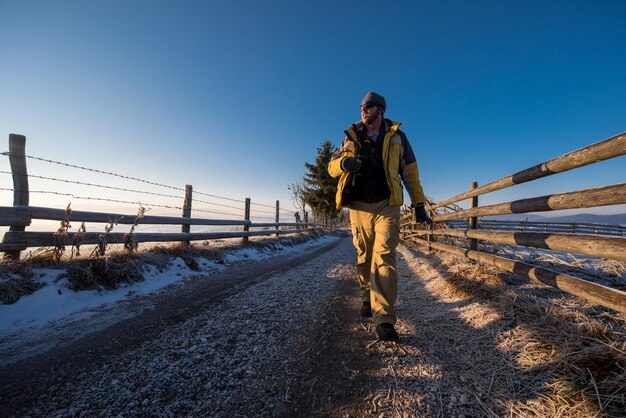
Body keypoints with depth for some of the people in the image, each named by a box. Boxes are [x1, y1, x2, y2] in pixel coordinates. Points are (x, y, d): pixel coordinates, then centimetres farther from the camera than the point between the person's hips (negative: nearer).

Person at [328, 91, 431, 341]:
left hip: (387, 206, -1)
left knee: (384, 257, -12)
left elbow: (410, 173, 12)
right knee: (364, 257, 9)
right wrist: (344, 162, -17)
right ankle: (367, 299, 29)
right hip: (359, 207, 2)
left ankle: (384, 319, -9)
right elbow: (332, 167, 7)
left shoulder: (397, 137, 11)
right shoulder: (351, 137, 14)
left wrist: (419, 204, 7)